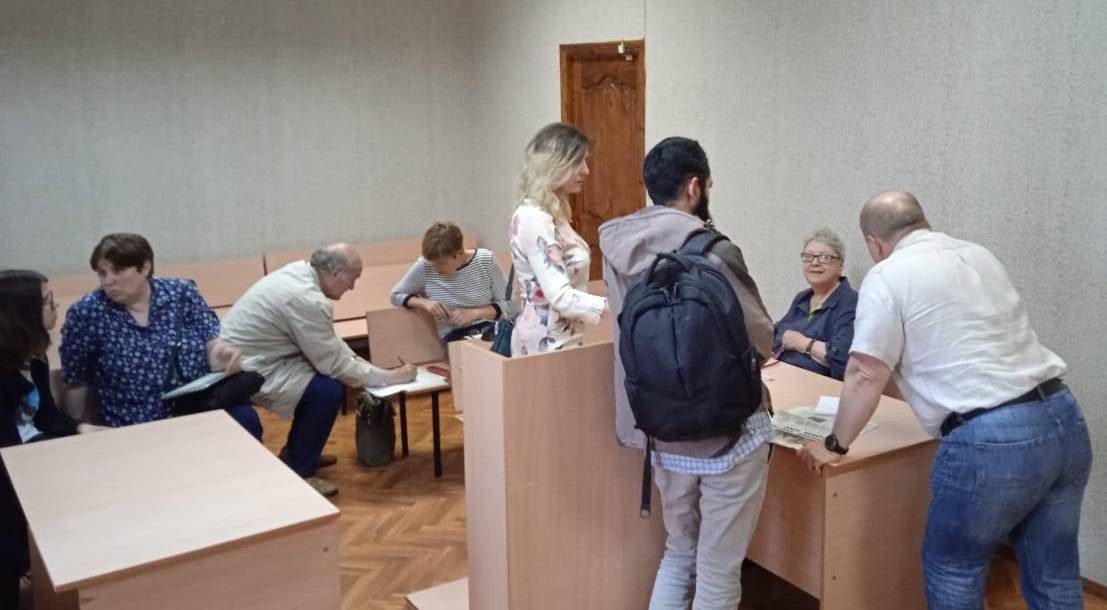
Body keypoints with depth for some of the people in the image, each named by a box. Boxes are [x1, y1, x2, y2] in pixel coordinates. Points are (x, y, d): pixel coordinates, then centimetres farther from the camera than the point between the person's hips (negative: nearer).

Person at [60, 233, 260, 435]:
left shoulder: (182, 293, 3)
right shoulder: (87, 313, -3)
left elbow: (212, 345, 2)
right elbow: (75, 381, 6)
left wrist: (224, 355, -19)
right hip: (141, 429, -2)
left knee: (245, 420, -28)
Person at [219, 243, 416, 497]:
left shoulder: (300, 272, 2)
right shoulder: (308, 300, -27)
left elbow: (329, 342, 13)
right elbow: (335, 364, -19)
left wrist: (361, 364, 6)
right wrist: (392, 376, -11)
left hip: (241, 354, 10)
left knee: (329, 375, 13)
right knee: (329, 390, -18)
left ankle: (295, 453, 26)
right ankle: (298, 473, -3)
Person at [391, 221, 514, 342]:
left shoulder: (486, 260, -5)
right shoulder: (424, 266, -4)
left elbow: (507, 304, 0)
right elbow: (397, 295, 11)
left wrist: (474, 313, -15)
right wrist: (424, 303, -8)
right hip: (454, 335, -1)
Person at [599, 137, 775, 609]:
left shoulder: (618, 246, -3)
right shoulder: (713, 251, -21)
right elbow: (761, 339, -10)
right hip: (727, 429, -6)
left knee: (679, 552, 24)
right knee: (718, 570, 8)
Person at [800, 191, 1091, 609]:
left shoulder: (888, 276, -4)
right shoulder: (980, 255, 18)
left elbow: (865, 378, -7)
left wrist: (835, 446, 7)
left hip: (990, 441, -7)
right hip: (1064, 419, 7)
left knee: (953, 571, 14)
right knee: (1054, 576, 17)